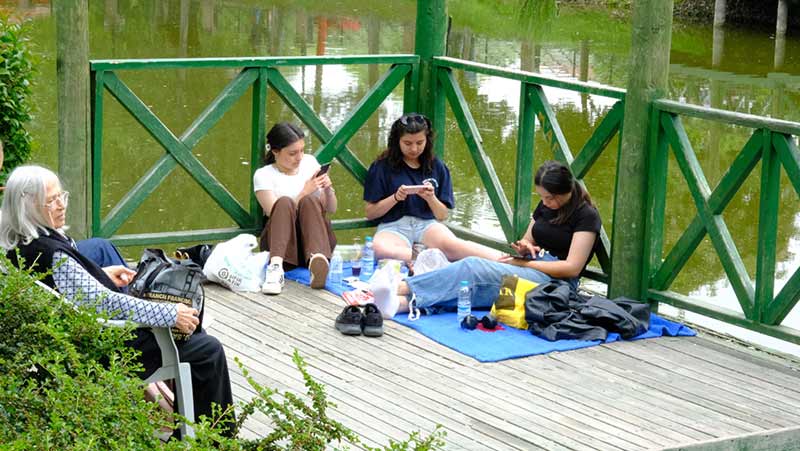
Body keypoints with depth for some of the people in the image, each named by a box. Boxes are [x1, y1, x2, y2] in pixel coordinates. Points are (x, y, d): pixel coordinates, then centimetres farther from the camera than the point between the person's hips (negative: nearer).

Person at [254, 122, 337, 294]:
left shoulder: (310, 162, 15)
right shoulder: (263, 175, 4)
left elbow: (332, 209, 16)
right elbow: (280, 212, -8)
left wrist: (328, 189, -4)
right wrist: (305, 192, -15)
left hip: (314, 236, 2)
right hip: (281, 243, -2)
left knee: (309, 201, -28)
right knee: (285, 202, -30)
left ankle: (317, 262, -58)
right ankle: (276, 267, -54)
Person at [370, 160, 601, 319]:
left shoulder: (586, 215, -7)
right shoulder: (546, 206, 18)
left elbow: (572, 267, -13)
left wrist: (524, 262, -10)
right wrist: (523, 248, 1)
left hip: (555, 281, -7)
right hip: (530, 269, 7)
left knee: (472, 267, -28)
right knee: (472, 284, -26)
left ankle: (401, 288, -41)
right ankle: (401, 303, -49)